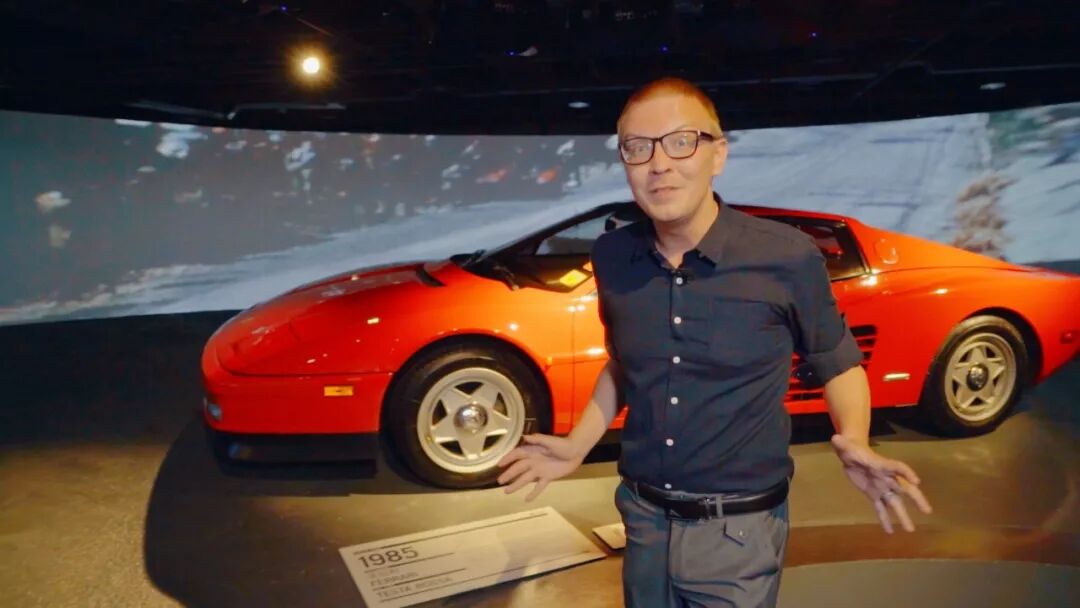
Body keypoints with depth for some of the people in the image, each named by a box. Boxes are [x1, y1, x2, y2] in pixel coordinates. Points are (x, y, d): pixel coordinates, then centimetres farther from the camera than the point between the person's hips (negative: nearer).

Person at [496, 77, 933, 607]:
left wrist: (854, 444, -20)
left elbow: (838, 364, -2)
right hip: (642, 519, 4)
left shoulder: (787, 257, -17)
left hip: (738, 531, -4)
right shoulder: (611, 257, -6)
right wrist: (578, 444, 1)